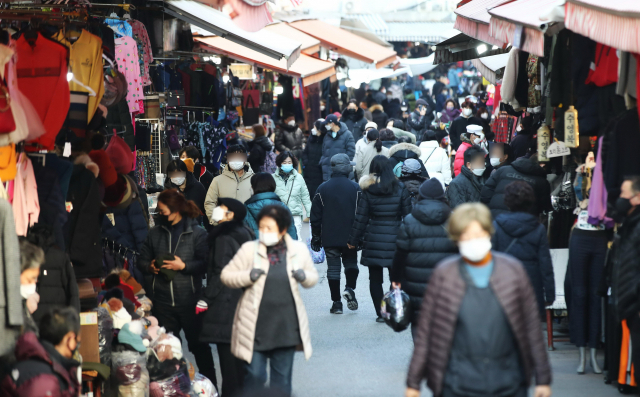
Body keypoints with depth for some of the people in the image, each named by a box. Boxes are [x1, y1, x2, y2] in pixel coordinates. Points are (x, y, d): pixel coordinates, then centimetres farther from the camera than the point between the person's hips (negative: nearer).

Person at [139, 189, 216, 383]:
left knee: (199, 345, 6)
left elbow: (205, 264, -11)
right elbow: (142, 258, 15)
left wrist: (184, 266, -18)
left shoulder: (197, 233, -6)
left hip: (190, 301, -4)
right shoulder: (156, 232, 8)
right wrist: (150, 266, -5)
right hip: (163, 303, 4)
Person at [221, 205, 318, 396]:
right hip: (256, 326, -2)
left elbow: (313, 277, 11)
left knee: (282, 378, 13)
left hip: (286, 326, 2)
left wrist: (304, 276, -12)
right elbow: (226, 275, -1)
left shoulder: (299, 249, -1)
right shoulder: (249, 249, -6)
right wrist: (248, 276, -19)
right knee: (255, 376, 1)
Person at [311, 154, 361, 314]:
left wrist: (316, 237, 11)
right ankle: (350, 288, -11)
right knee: (351, 263, 15)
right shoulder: (355, 188, -3)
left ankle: (336, 303, 3)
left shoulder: (323, 189, 0)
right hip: (350, 237, 0)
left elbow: (315, 216, 3)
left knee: (333, 267, 5)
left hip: (329, 238, 0)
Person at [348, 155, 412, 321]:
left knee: (375, 279, 8)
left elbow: (361, 218, 0)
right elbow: (408, 215, 1)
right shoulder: (400, 189, -1)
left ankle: (381, 313, 7)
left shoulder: (368, 191, -3)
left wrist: (353, 240, 9)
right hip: (395, 238, 1)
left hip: (374, 240, 0)